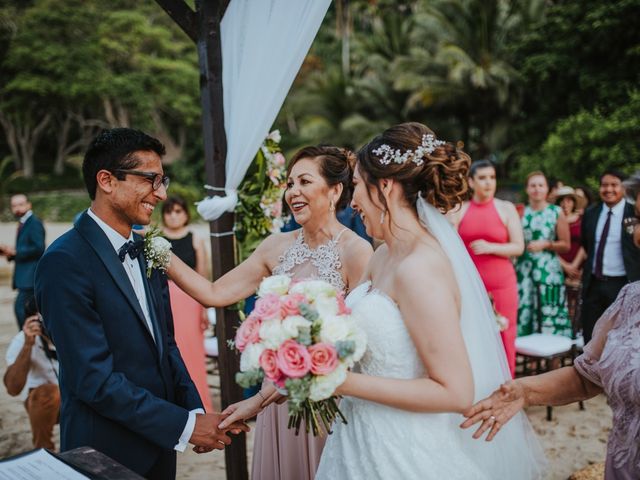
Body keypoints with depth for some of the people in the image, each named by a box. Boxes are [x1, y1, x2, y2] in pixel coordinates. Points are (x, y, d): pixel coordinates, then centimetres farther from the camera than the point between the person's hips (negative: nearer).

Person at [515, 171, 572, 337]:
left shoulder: (556, 213, 3)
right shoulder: (521, 212, 8)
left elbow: (566, 245, 4)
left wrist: (545, 244, -9)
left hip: (548, 272, -2)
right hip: (524, 271, 2)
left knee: (549, 316, -3)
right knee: (523, 314, -2)